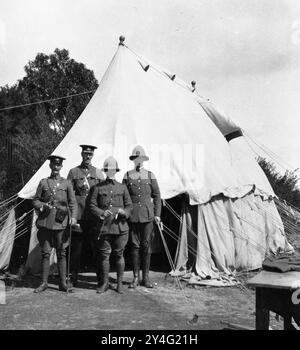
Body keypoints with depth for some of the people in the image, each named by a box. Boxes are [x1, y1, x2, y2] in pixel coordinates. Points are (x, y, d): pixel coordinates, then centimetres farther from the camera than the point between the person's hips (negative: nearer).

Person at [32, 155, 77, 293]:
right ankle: (44, 283, 13)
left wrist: (73, 217, -10)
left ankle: (63, 283, 10)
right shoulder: (43, 182, 9)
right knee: (45, 252, 3)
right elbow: (35, 200, 14)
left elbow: (73, 202, 5)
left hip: (61, 221, -1)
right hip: (45, 221, 1)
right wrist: (42, 206, -8)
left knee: (61, 252, 3)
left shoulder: (66, 183, 7)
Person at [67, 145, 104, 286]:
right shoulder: (73, 172, 8)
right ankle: (73, 277, 13)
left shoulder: (98, 173, 12)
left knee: (96, 246, 3)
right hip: (78, 214, -1)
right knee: (76, 246, 3)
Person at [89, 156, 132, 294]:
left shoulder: (122, 187, 10)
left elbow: (129, 206, 11)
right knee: (104, 255, 3)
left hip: (120, 226, 1)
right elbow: (92, 206, 4)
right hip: (104, 226, -1)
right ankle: (104, 283, 18)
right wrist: (101, 213, -14)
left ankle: (120, 283, 19)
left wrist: (124, 212, -10)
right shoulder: (98, 188, 6)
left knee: (119, 254, 6)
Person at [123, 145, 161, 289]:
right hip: (133, 215, 0)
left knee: (146, 246, 2)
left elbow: (156, 196, 8)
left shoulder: (150, 176, 6)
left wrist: (157, 214, 2)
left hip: (148, 215, 0)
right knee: (135, 246, 2)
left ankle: (146, 277, 11)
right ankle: (136, 277, 11)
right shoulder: (127, 176, 5)